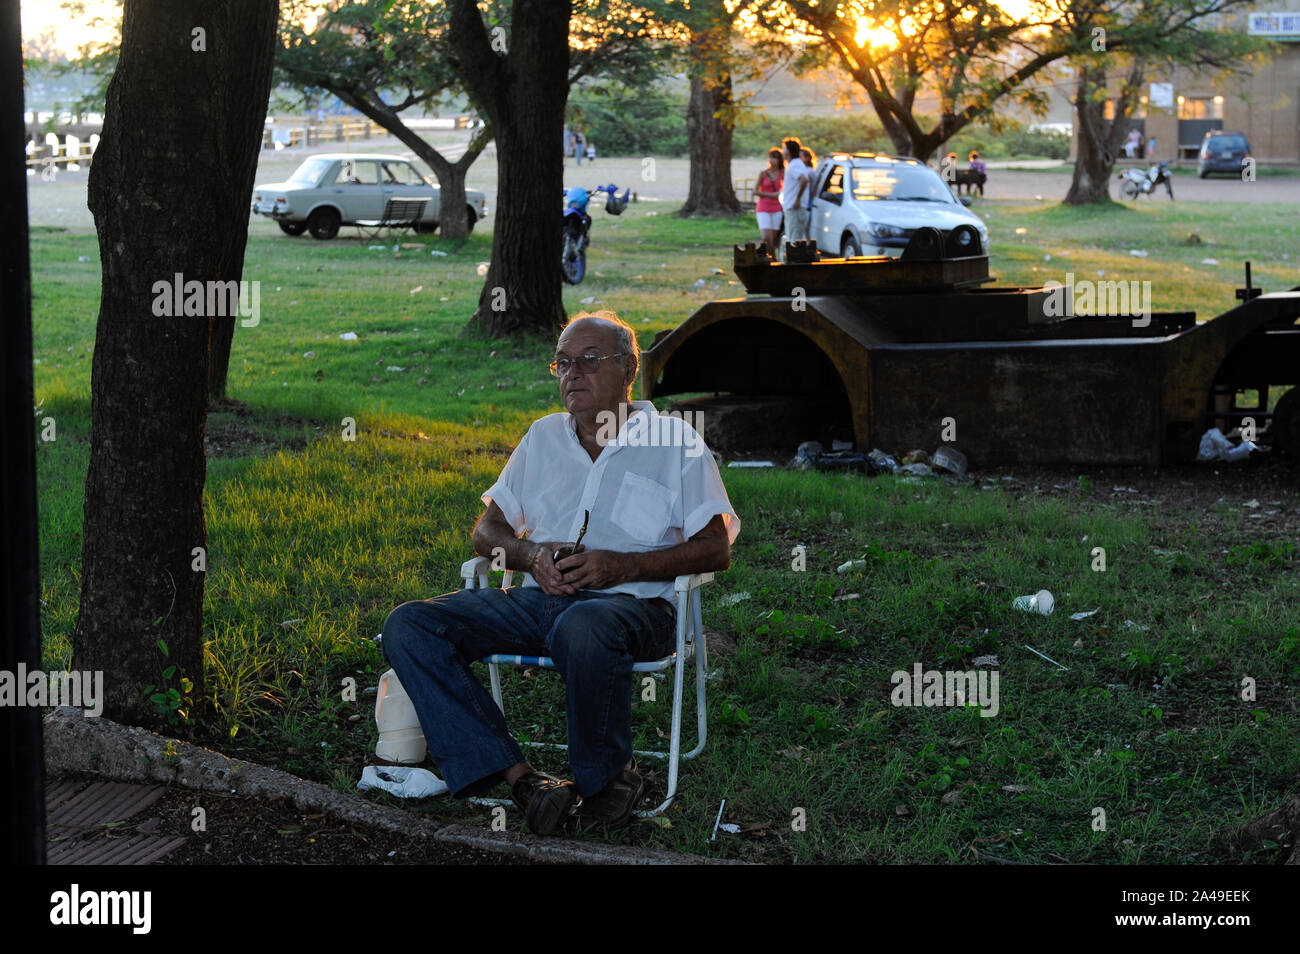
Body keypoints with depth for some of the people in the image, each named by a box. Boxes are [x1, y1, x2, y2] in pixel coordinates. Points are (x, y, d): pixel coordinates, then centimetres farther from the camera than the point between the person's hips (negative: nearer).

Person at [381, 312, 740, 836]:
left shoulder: (674, 441, 9)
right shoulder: (544, 437, 24)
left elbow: (715, 550, 1)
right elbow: (486, 531, 24)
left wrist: (621, 566, -12)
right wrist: (531, 554, 0)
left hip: (632, 602, -5)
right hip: (540, 598, 5)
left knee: (581, 629, -43)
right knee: (407, 626, -19)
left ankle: (610, 775, -16)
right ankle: (521, 779, -29)